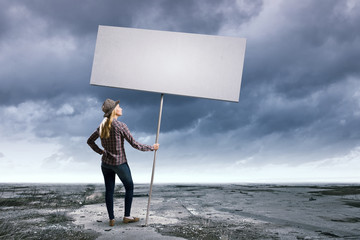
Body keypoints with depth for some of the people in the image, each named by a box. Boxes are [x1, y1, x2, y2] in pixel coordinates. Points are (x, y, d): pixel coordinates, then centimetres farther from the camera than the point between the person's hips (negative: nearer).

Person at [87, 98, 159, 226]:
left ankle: (111, 219, 17)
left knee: (109, 190, 12)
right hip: (120, 163, -6)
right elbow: (134, 144, -18)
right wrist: (151, 147, -7)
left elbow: (90, 141, 12)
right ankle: (127, 216, 19)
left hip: (106, 162, 6)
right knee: (129, 187, 13)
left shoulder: (102, 126, 2)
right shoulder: (120, 126, -19)